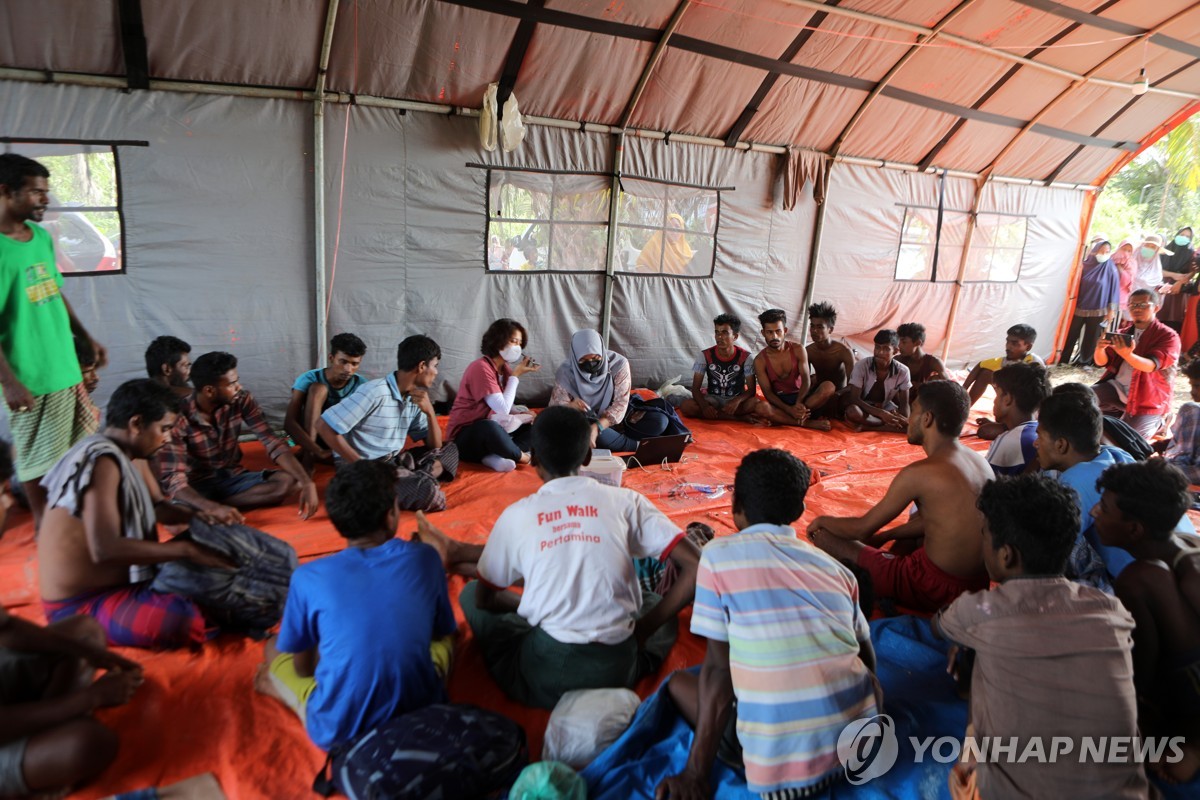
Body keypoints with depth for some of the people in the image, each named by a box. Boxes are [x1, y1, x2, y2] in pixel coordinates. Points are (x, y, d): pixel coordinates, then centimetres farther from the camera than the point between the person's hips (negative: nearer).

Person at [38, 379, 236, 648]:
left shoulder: (132, 455, 5)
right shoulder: (102, 461, -26)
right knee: (188, 621, -34)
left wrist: (196, 516, -5)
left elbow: (158, 506, 17)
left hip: (123, 579, 10)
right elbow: (105, 549, -35)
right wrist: (185, 549, -30)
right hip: (83, 604, -10)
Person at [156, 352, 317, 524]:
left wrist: (307, 483, -29)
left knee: (288, 482, -24)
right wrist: (213, 508, -46)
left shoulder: (242, 400, -12)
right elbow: (173, 479, -26)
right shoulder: (179, 417, -22)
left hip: (233, 478, 5)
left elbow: (273, 443, -14)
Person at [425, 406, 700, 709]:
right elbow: (696, 568, -6)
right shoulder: (626, 501, -1)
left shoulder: (516, 514, 0)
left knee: (471, 593, 24)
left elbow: (484, 598, 13)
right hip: (616, 673, -1)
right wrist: (643, 630, 3)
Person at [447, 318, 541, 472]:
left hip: (490, 432, 9)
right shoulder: (481, 367, -19)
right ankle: (521, 456, -14)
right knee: (489, 427, -41)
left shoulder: (505, 368, 6)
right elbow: (503, 409, -24)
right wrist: (516, 375, -16)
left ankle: (496, 457, -22)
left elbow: (507, 407, 2)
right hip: (465, 437, -9)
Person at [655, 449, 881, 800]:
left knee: (679, 682, 17)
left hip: (781, 769, -6)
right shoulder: (836, 568, 9)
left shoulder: (719, 555, -3)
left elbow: (718, 668, -5)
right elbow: (868, 660, 17)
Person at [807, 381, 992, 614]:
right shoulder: (979, 460, 2)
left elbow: (862, 528, -11)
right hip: (979, 583, 8)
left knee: (825, 538, -3)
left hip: (937, 590, -8)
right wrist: (884, 536, 24)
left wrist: (822, 521, 9)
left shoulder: (919, 473, -22)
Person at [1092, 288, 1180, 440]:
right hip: (1117, 388, 5)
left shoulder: (1168, 336, -7)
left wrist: (1127, 355, -45)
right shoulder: (1124, 332, 11)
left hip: (1147, 398, -5)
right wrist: (1100, 349, -22)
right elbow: (1102, 362, 3)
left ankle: (1156, 423, 15)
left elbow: (1151, 365, -24)